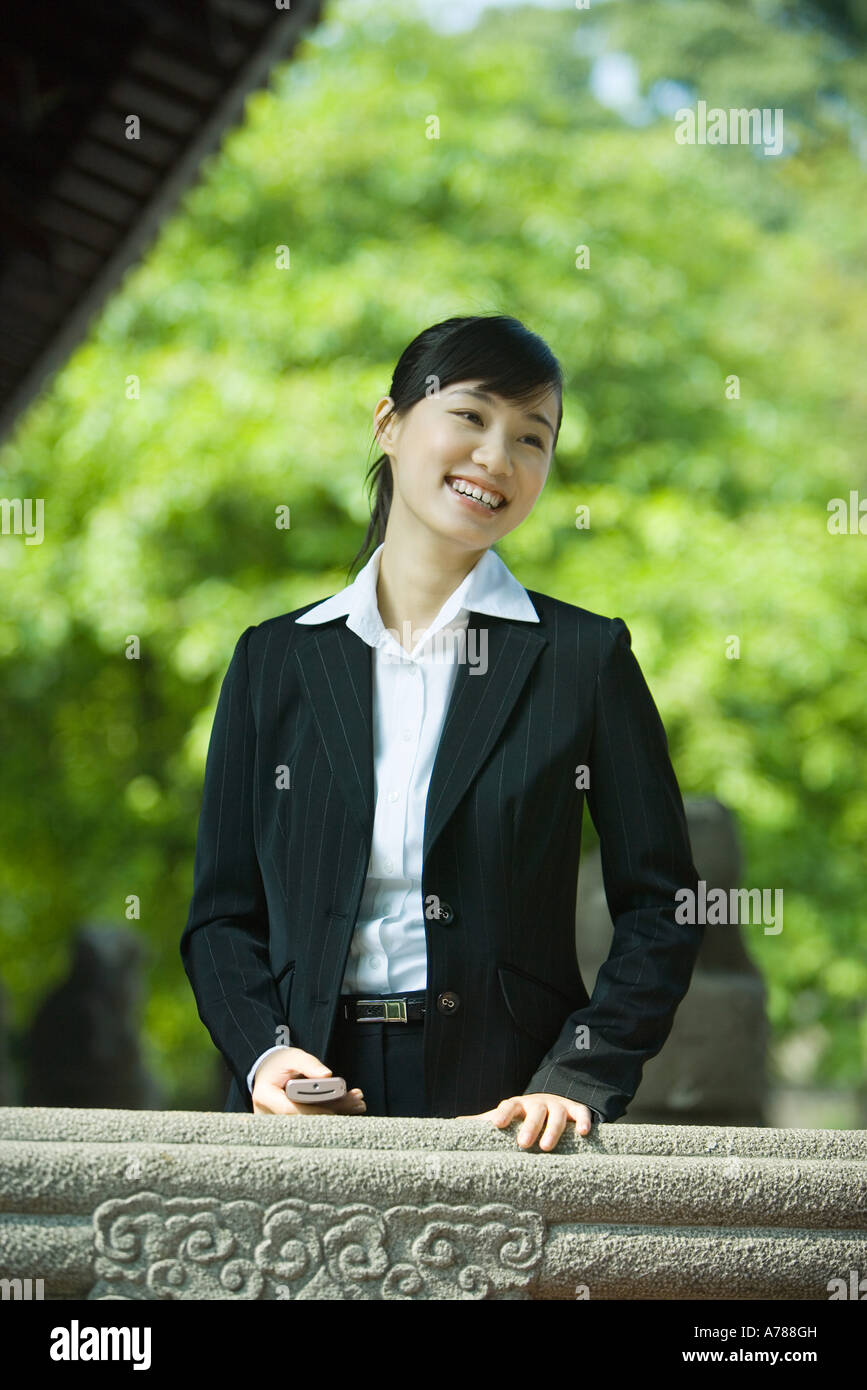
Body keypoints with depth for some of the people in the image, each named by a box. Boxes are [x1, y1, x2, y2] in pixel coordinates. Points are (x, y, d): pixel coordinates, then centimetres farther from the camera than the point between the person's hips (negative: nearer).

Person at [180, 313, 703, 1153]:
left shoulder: (585, 658, 3)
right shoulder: (274, 660, 9)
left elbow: (659, 911, 2)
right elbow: (223, 913, 11)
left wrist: (579, 1082, -8)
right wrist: (263, 1054, -5)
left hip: (504, 1101, -1)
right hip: (310, 1099, 1)